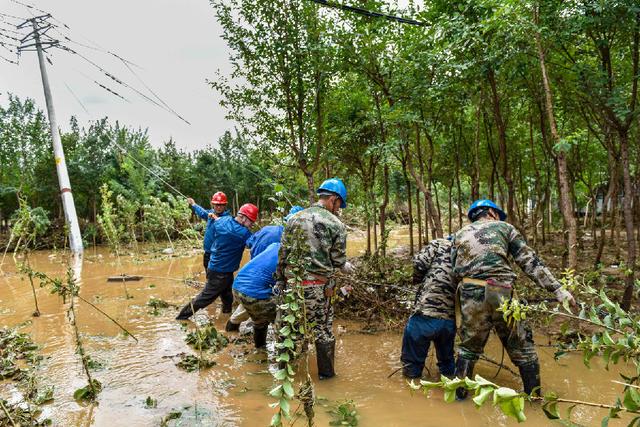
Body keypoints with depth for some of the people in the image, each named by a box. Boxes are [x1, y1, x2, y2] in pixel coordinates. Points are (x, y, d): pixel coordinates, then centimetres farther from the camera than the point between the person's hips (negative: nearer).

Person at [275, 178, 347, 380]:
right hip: (319, 287, -4)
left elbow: (282, 255, 7)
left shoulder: (295, 219, 5)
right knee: (323, 330, 11)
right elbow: (339, 261, -5)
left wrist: (280, 281, 14)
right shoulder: (335, 224, -7)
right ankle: (326, 373, 24)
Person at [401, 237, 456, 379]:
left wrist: (416, 280, 12)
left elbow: (418, 265, -6)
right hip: (451, 319, 5)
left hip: (426, 315, -5)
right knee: (447, 360, 32)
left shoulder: (439, 244, 5)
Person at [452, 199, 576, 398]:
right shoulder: (504, 228, 13)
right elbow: (531, 262, 6)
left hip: (471, 295, 2)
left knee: (468, 348, 18)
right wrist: (557, 288, 4)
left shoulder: (460, 234, 20)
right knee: (522, 347, 15)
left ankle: (458, 396, 24)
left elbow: (456, 269, 12)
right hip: (501, 294, -2)